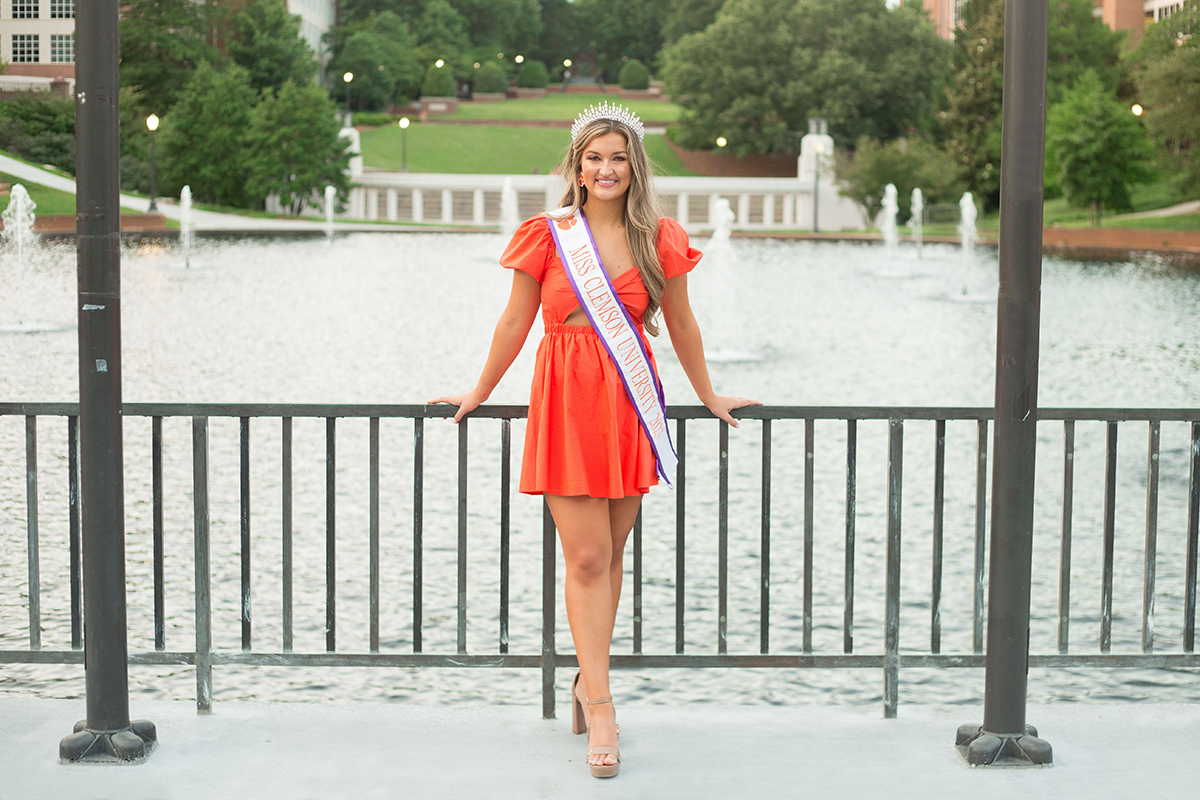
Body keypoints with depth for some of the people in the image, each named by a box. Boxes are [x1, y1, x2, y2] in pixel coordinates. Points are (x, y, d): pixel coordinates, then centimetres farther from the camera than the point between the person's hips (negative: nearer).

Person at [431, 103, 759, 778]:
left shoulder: (658, 239, 6)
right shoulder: (548, 235, 1)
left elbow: (681, 324, 16)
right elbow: (516, 323, 10)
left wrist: (709, 396, 23)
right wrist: (479, 394, 16)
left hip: (631, 403, 2)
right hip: (566, 399, -2)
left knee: (610, 553, 7)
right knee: (586, 558, -5)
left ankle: (588, 679, 23)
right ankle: (600, 706, -3)